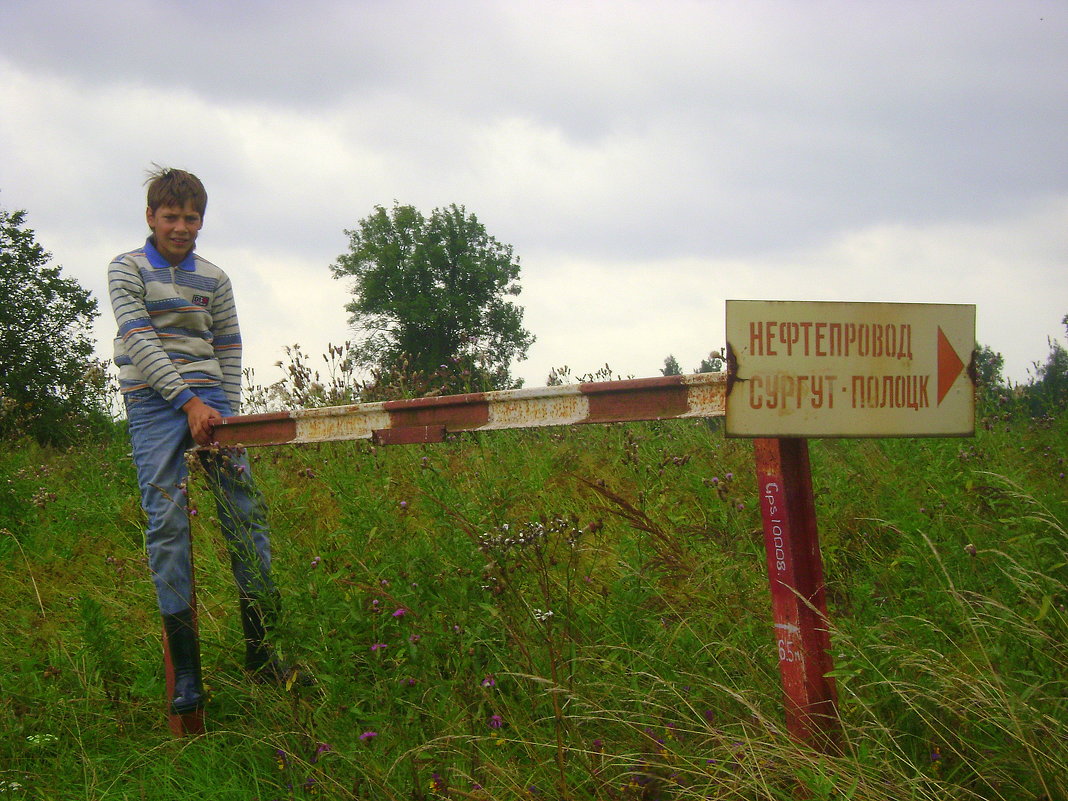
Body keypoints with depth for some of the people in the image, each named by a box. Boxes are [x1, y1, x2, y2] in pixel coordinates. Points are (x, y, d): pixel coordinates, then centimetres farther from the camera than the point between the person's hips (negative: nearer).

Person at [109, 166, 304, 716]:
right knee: (166, 520, -11)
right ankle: (184, 664, -10)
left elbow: (229, 349, 12)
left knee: (245, 510, -4)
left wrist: (228, 412, -2)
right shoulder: (127, 270, 0)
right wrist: (188, 402, -18)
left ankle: (259, 648, 5)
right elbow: (140, 341, -10)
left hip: (209, 398, 4)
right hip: (153, 403, -4)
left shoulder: (213, 279, 12)